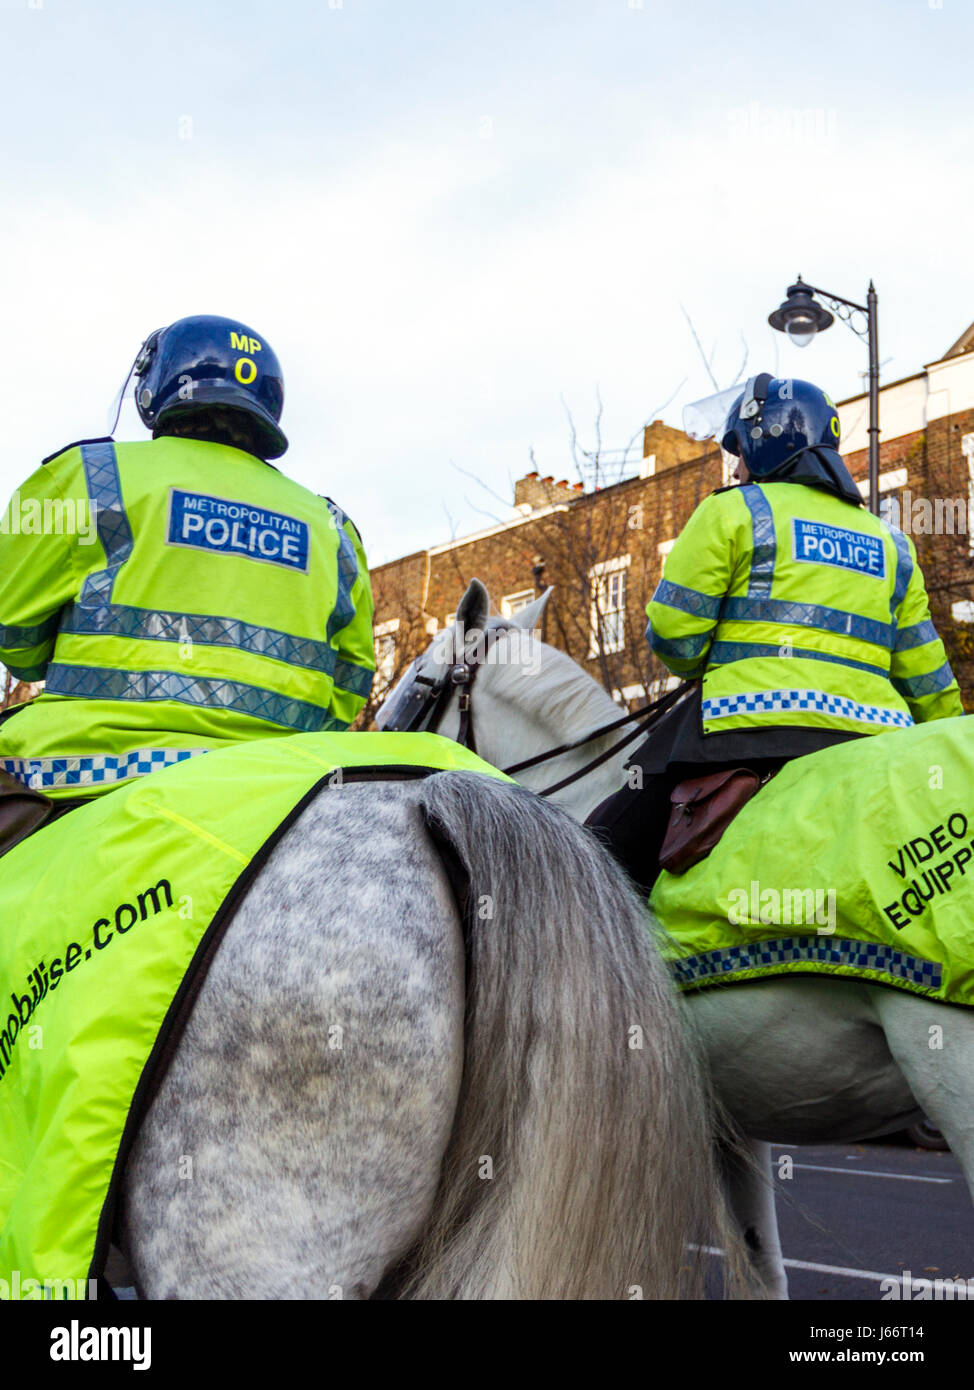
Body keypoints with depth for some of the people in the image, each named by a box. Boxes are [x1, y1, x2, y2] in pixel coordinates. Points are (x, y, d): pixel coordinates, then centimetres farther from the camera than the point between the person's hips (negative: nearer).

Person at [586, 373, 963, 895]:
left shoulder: (731, 511, 6)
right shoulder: (890, 543, 23)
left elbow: (673, 631, 2)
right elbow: (927, 681, 21)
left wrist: (698, 672, 23)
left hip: (754, 728, -5)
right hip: (874, 745, 6)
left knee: (610, 851, 2)